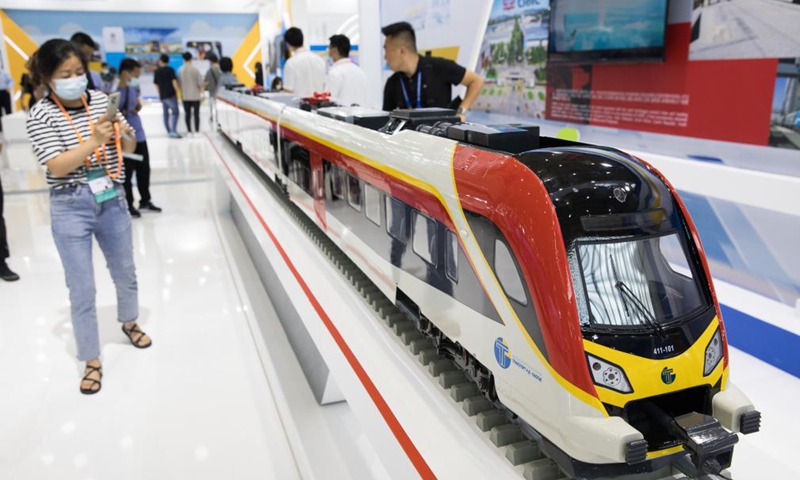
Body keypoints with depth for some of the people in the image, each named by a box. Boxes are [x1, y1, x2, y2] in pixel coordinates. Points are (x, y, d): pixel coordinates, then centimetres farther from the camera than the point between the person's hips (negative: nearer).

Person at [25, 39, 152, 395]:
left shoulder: (101, 100, 0)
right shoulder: (41, 114, -10)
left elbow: (130, 148, 7)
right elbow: (57, 166, -19)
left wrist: (123, 132, -16)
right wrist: (94, 141, -31)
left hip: (112, 201, 4)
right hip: (71, 208, -4)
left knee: (125, 272, 21)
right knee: (82, 291, 1)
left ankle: (129, 322, 48)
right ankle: (91, 360, 18)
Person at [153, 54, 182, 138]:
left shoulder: (157, 71, 7)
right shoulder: (170, 70, -6)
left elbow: (156, 85, 11)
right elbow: (174, 81, -11)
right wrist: (178, 91, -2)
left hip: (162, 96, 5)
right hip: (171, 95, -5)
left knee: (166, 113, 13)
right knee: (175, 112, -6)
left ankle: (169, 131, 18)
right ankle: (173, 131, -17)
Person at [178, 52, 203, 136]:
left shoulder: (180, 70, -1)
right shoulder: (195, 69, -10)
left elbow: (179, 83, 5)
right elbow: (200, 83, -7)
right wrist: (201, 93, 7)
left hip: (185, 97, 3)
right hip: (195, 96, -2)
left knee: (187, 114, 8)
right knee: (196, 114, 4)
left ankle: (189, 132, 10)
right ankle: (197, 131, 5)